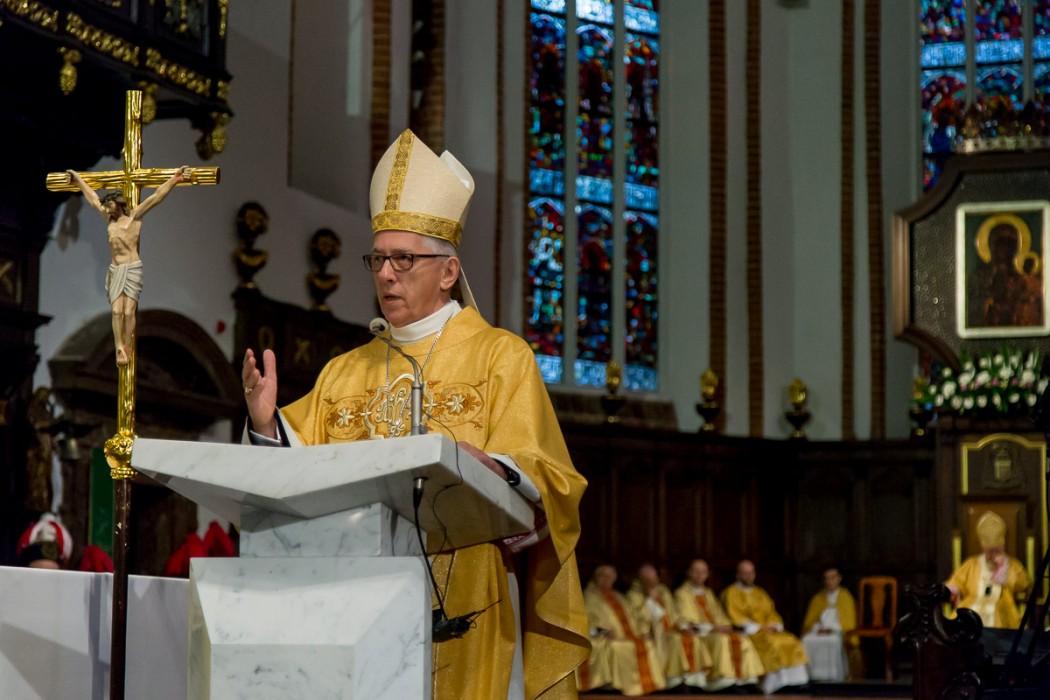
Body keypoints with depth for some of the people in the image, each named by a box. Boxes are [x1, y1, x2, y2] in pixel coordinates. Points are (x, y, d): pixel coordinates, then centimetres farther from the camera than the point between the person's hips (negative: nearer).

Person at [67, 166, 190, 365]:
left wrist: (174, 180, -9)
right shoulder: (109, 219, 18)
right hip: (115, 270, 4)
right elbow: (94, 199, 30)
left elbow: (156, 197, -2)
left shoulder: (134, 216, 4)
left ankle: (127, 349, -6)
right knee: (117, 311, -8)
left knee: (129, 311, -9)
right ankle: (119, 348, -12)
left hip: (132, 268, -4)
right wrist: (78, 180, 39)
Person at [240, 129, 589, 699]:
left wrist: (490, 471, -29)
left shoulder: (501, 357, 3)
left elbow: (541, 480, -8)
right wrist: (268, 425, -6)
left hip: (465, 613, -4)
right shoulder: (343, 374, 17)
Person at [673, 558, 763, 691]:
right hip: (697, 635, -7)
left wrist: (725, 625, -4)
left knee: (743, 641, -16)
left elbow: (719, 614, 20)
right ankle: (723, 679, -40)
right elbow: (685, 620, -10)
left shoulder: (708, 593, 24)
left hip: (716, 631, 7)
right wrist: (711, 627, -17)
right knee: (721, 640, -35)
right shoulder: (682, 593, 1)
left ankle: (747, 680, -23)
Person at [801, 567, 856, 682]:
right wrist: (817, 628, -11)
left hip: (840, 633, -3)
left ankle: (834, 676, -32)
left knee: (836, 641, -38)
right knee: (807, 640, -31)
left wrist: (832, 629, -13)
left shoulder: (846, 597, 7)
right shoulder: (817, 599, 16)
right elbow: (809, 622, 12)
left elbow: (849, 623, 1)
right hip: (819, 632, 3)